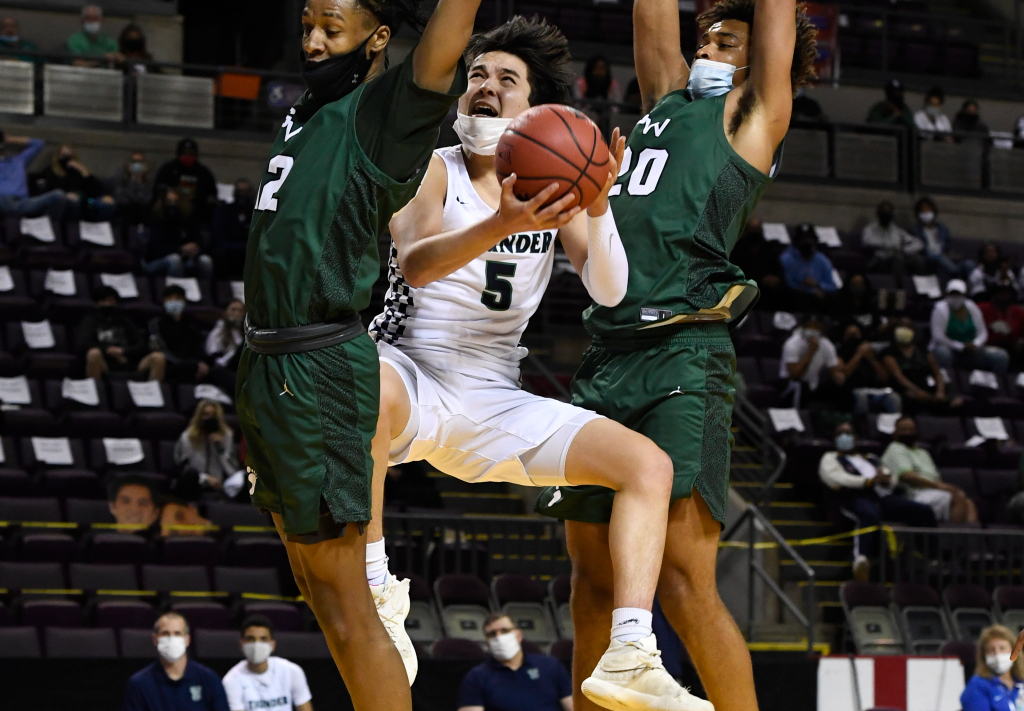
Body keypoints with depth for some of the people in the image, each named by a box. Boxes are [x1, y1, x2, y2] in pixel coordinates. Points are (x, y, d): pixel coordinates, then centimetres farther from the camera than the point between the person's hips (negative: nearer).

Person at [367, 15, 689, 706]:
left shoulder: (554, 185, 10)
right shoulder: (435, 168, 0)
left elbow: (609, 292, 0)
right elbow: (414, 262, -20)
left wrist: (597, 210, -20)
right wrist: (503, 226, -38)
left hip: (495, 403, 5)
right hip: (415, 381, -5)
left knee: (649, 463, -7)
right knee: (368, 382, -41)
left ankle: (630, 652, -17)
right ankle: (373, 584, -27)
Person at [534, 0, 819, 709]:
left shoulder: (753, 113, 8)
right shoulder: (670, 98, 24)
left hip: (683, 354, -7)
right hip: (607, 356, 7)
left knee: (684, 581, -16)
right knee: (594, 579, 10)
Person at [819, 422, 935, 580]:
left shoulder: (870, 458, 37)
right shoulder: (830, 459, 22)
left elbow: (892, 480, 25)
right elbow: (838, 479, 0)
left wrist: (885, 479, -3)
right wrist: (870, 481, -10)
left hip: (885, 497, 6)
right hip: (857, 498, -6)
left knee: (925, 512, -17)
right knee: (870, 515, -44)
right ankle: (861, 558, -58)